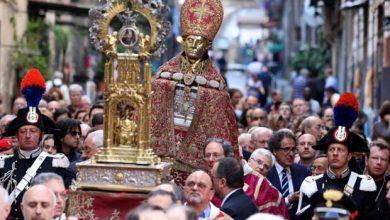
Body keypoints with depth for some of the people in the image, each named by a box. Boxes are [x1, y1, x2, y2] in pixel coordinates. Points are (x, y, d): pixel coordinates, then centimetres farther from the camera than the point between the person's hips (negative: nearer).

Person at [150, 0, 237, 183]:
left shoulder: (214, 80, 0)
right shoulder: (166, 72, 4)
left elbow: (220, 125, 2)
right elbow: (151, 109, 6)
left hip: (196, 151, -1)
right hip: (165, 143, 1)